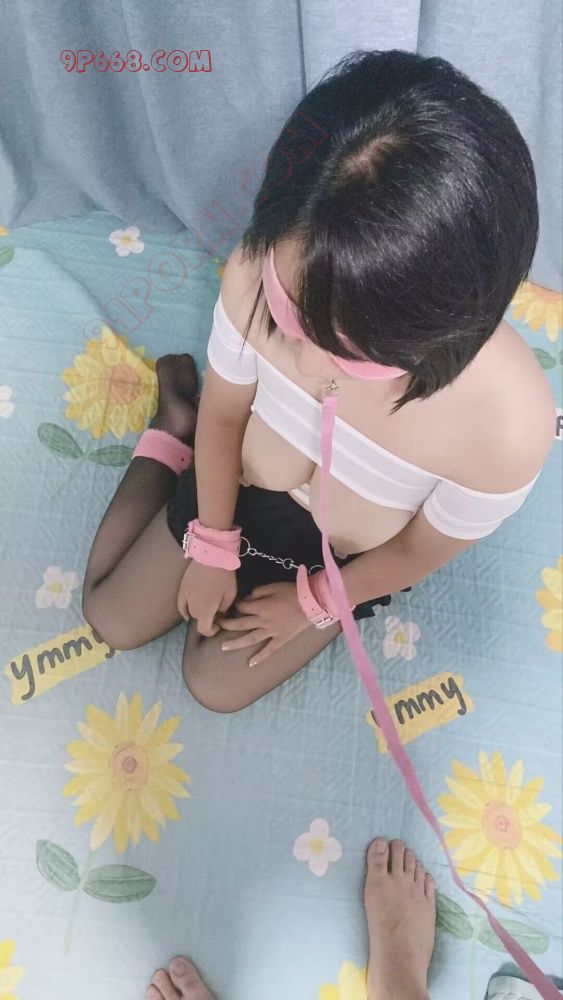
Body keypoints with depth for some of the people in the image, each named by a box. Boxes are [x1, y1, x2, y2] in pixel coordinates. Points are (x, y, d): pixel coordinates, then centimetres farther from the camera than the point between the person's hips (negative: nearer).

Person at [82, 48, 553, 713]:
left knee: (215, 685, 11)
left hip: (347, 559, -1)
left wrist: (313, 602, -5)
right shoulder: (261, 274, -35)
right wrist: (214, 546, -2)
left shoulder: (510, 424, -39)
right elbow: (224, 413, -14)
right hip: (240, 496, 2)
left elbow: (420, 551, -19)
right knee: (110, 620, 17)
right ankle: (173, 417, 27)